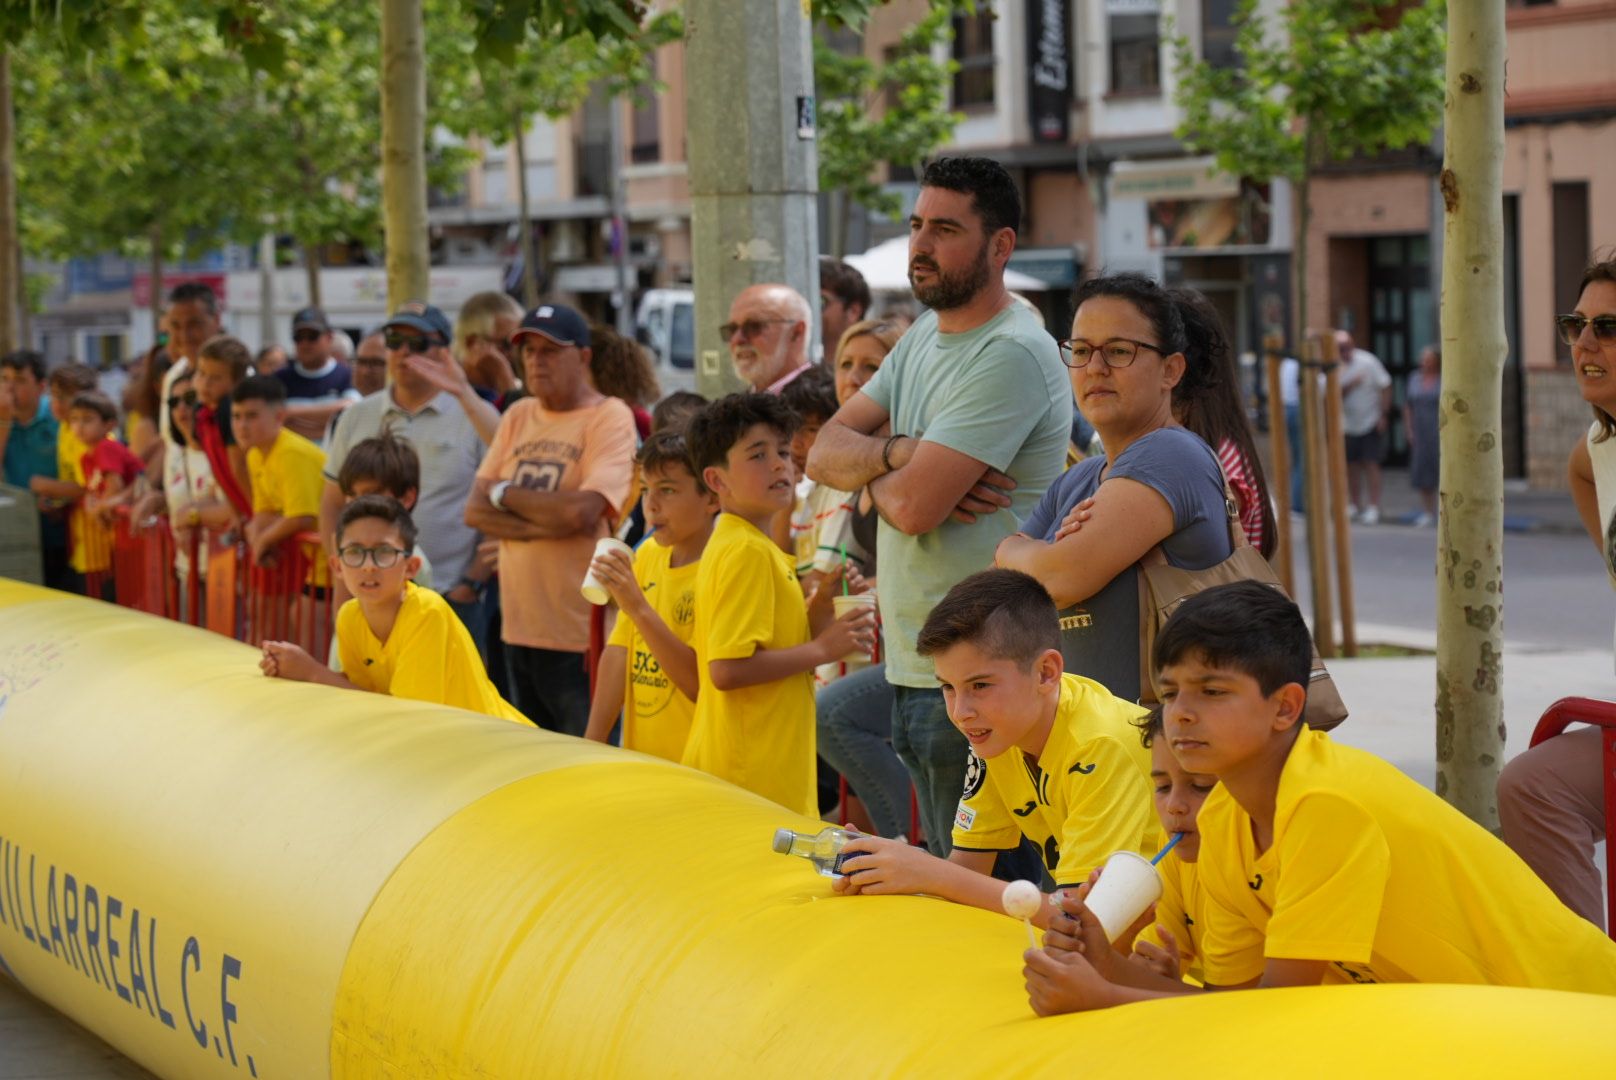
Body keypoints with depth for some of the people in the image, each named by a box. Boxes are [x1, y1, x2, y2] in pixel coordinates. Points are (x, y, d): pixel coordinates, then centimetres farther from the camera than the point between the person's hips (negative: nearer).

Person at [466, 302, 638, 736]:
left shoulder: (610, 417, -6)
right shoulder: (518, 416, 14)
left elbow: (580, 511, -20)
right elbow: (475, 511, 6)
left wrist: (504, 492, -4)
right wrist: (541, 525, -11)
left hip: (580, 633, -6)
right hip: (520, 629, 6)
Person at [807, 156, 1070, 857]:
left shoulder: (1012, 354, -16)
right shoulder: (924, 337, 15)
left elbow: (911, 505, -21)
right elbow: (824, 452, 8)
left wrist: (866, 465, 1)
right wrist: (899, 452, -12)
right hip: (913, 668, 9)